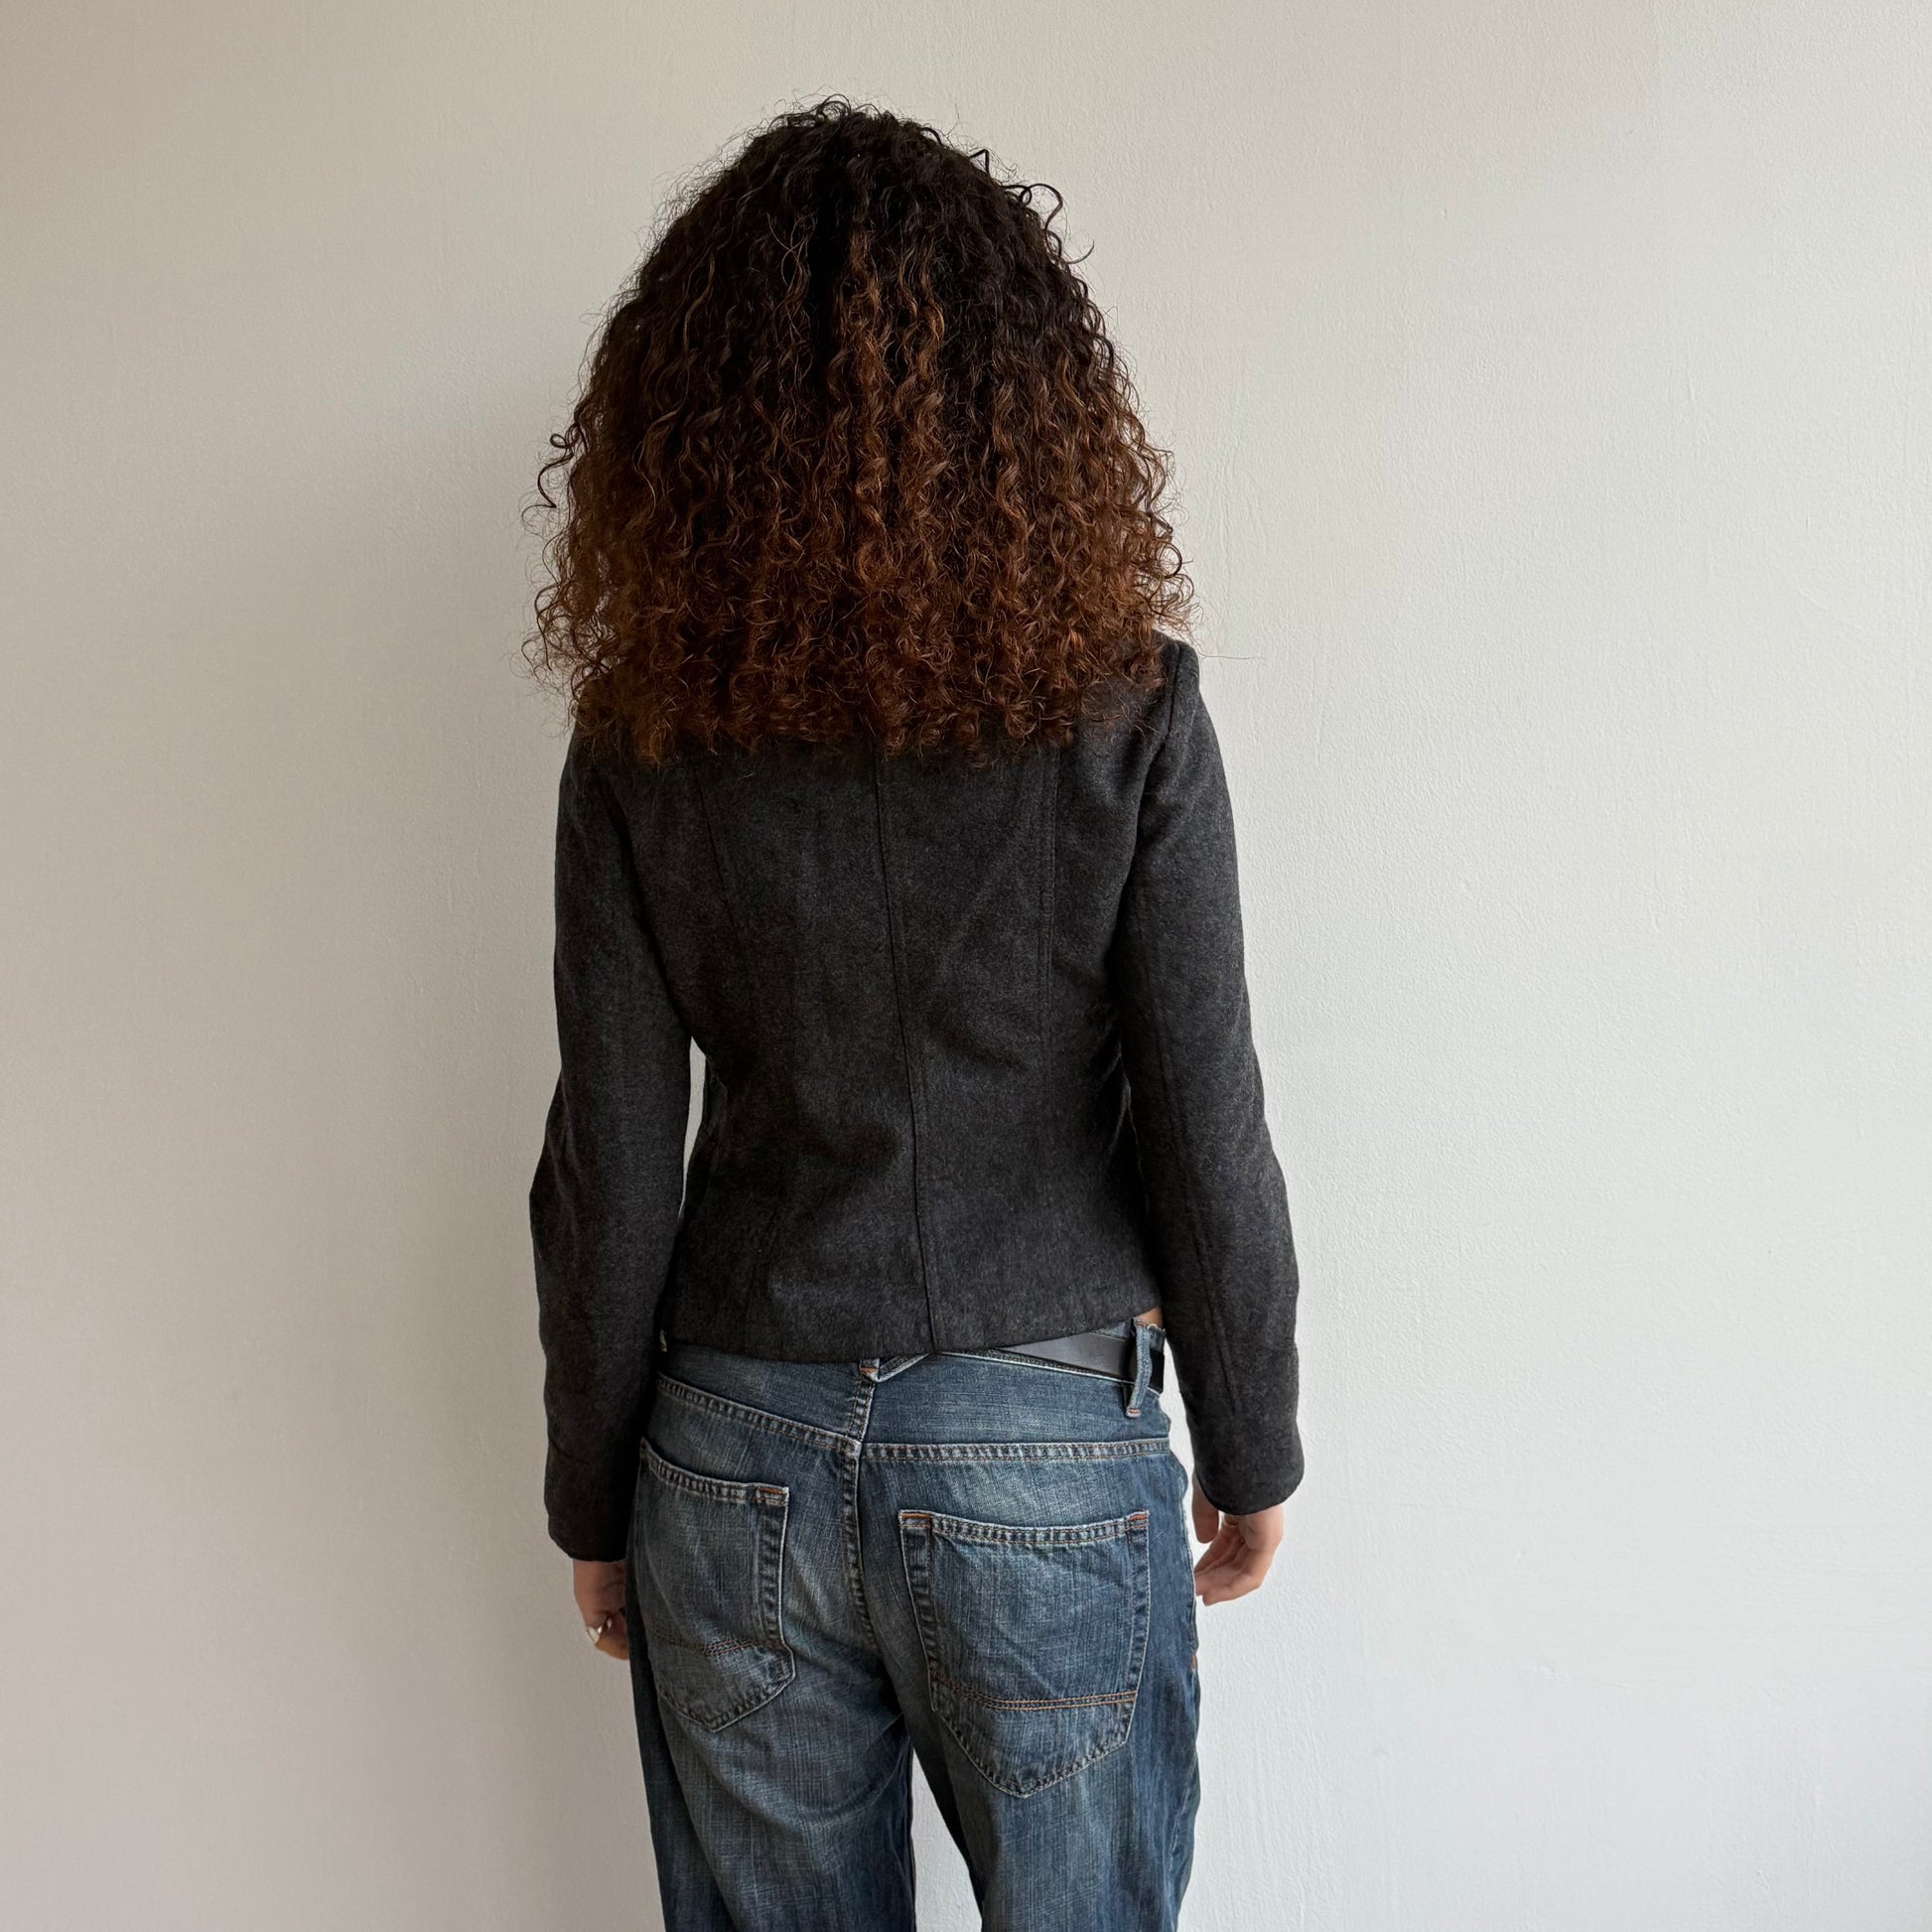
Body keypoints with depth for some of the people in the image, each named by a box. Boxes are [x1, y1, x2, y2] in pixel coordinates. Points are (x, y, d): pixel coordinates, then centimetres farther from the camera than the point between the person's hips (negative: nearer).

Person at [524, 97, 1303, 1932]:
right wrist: (1250, 1448, 6)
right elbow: (1205, 1141, -10)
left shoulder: (644, 736, -8)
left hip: (737, 1464, 2)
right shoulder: (1124, 711, -13)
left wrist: (594, 1502, 9)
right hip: (1049, 1463, -1)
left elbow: (610, 1171, -5)